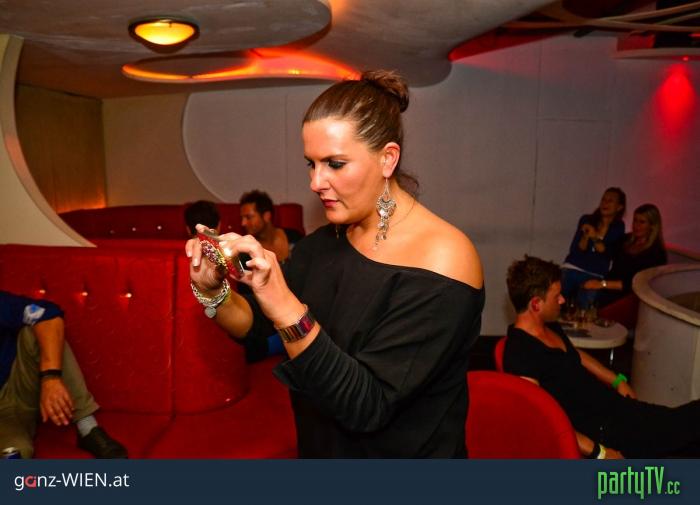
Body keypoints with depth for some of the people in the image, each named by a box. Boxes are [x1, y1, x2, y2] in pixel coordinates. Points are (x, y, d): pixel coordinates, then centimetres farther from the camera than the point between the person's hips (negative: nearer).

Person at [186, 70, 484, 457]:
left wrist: (286, 308, -36)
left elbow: (366, 407, -27)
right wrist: (213, 291, -22)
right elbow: (251, 323, -3)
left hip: (403, 453, -5)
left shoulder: (442, 259, -25)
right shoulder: (325, 243, -6)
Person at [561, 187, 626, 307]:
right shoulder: (586, 220, 6)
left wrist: (595, 238, -18)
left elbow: (610, 255, -5)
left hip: (594, 276, -1)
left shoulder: (618, 228, 7)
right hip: (572, 269, 1)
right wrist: (586, 236, -18)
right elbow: (574, 250, 0)